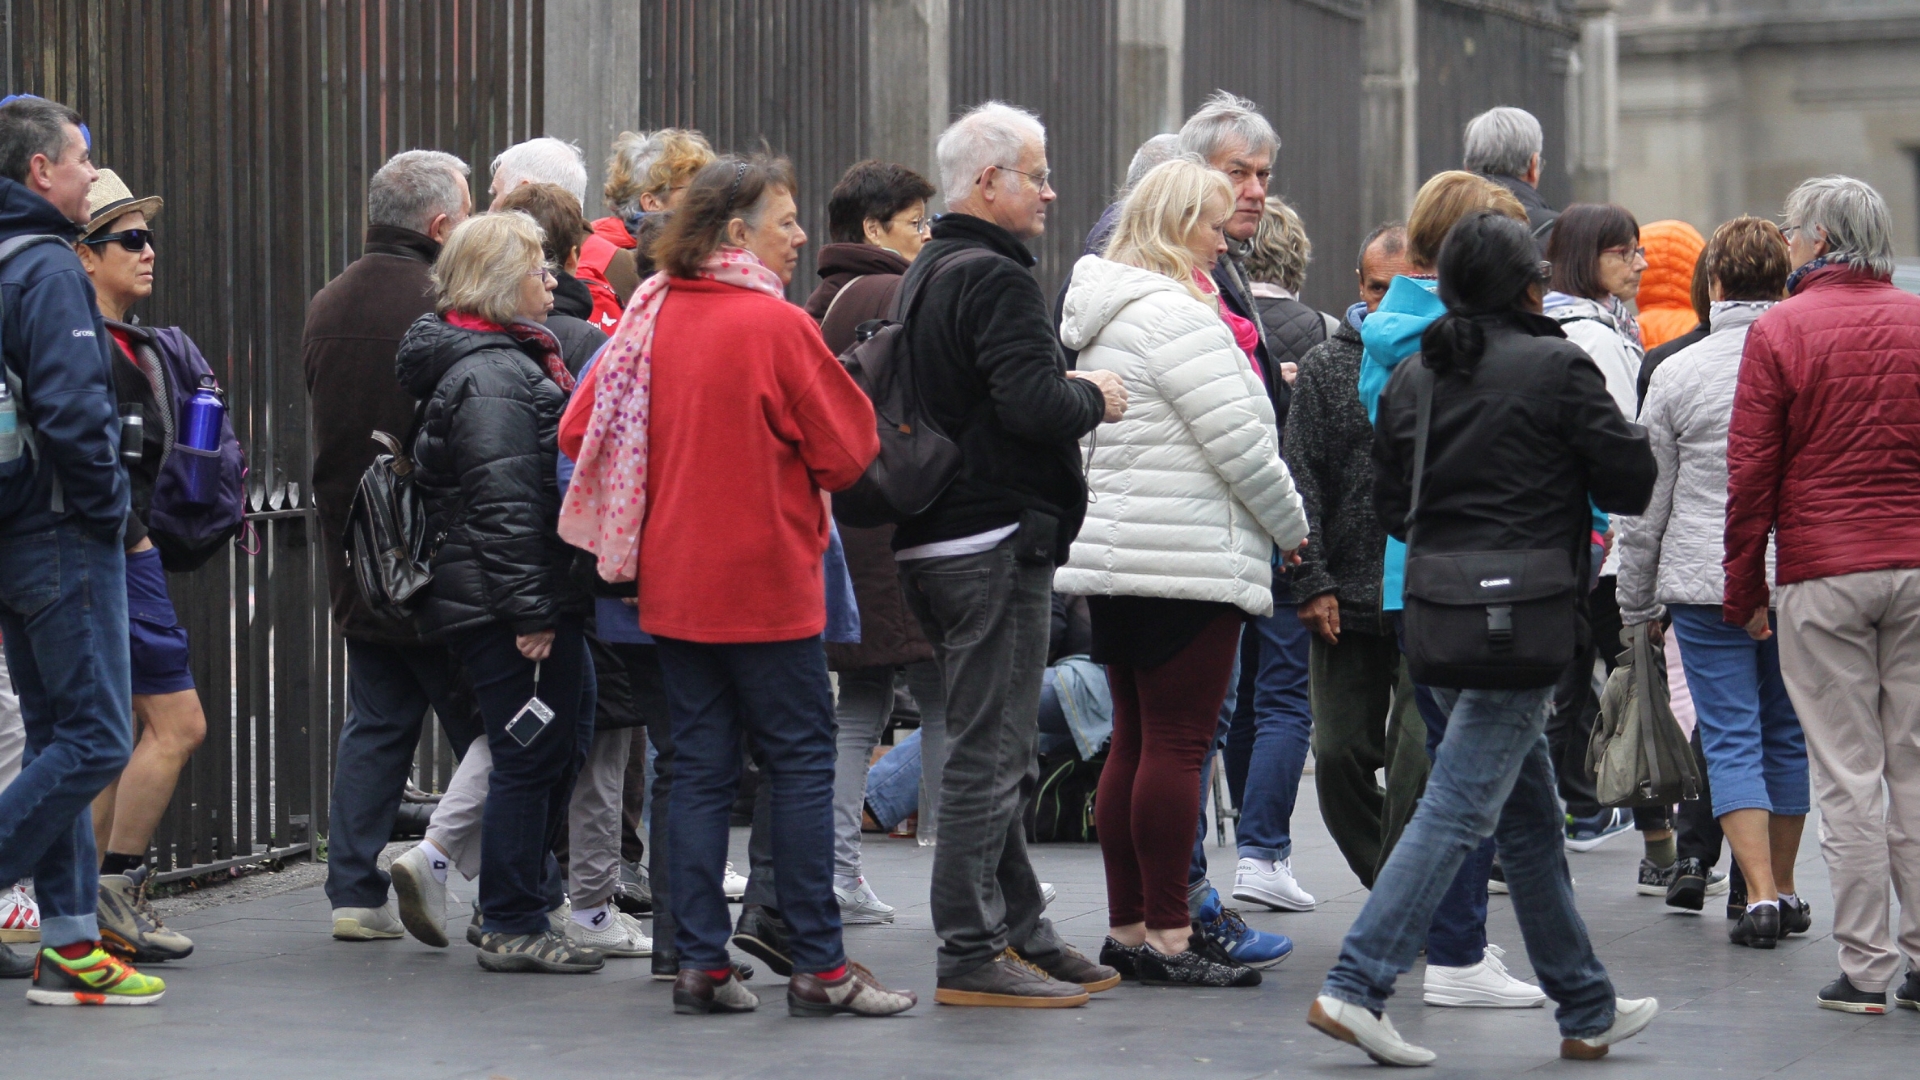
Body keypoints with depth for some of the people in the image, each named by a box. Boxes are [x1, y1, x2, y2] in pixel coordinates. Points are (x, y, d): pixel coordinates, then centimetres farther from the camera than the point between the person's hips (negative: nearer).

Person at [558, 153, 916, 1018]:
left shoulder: (650, 315, 3)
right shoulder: (774, 325, -13)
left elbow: (581, 432, 7)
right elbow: (849, 451, -11)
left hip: (671, 581, 6)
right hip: (765, 579, -6)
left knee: (698, 766, 9)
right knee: (800, 760, 0)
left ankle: (701, 962, 8)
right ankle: (818, 967, 0)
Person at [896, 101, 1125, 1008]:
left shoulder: (924, 275, 17)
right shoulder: (996, 281, -15)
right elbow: (1033, 403, -26)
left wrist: (1071, 393, 15)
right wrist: (1094, 398, -7)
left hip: (932, 541, 10)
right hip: (997, 541, -10)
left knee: (1000, 753, 17)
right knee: (989, 754, -6)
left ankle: (1021, 934, 24)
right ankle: (971, 956, -4)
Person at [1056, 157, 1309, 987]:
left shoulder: (1106, 315, 17)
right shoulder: (1177, 316, -15)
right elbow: (1239, 444, -16)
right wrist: (1293, 527, -2)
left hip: (1116, 556, 10)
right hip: (1186, 561, -10)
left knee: (1135, 741, 12)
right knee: (1177, 742, -8)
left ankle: (1127, 927, 15)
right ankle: (1167, 936, -7)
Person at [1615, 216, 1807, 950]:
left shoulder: (1679, 374, -2)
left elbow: (1645, 504, 2)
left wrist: (1634, 600, 12)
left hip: (1706, 584, -2)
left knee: (1731, 736, 0)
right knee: (1787, 732, 14)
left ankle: (1761, 895, -10)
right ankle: (1783, 889, 22)